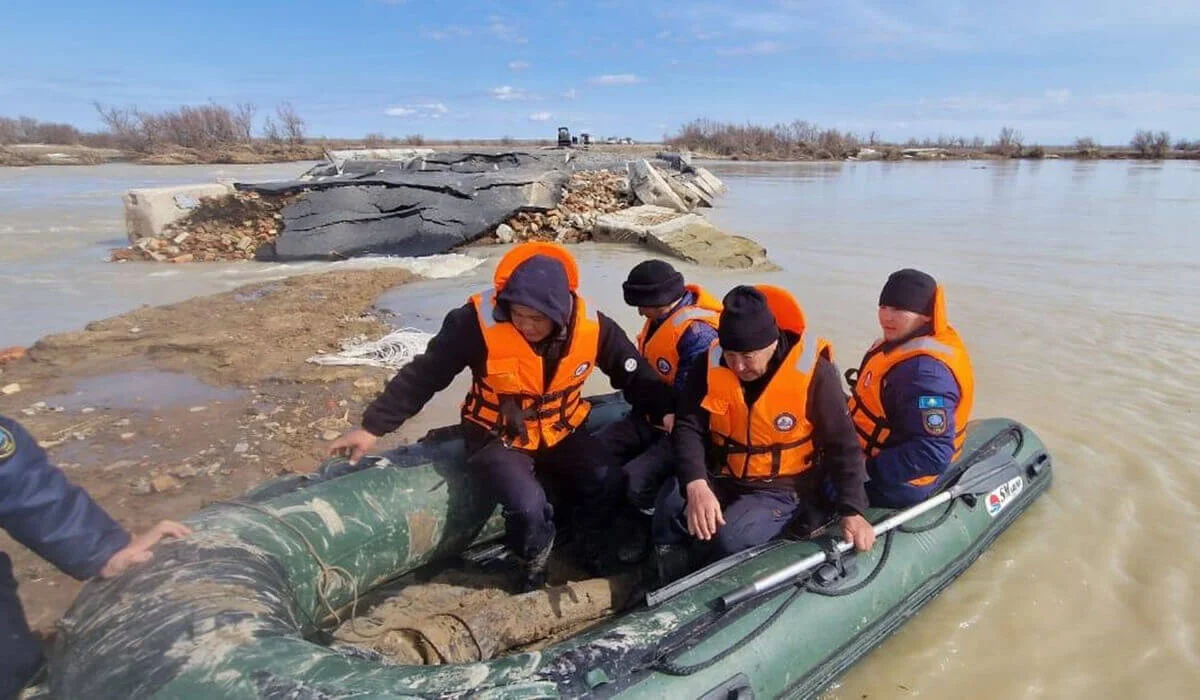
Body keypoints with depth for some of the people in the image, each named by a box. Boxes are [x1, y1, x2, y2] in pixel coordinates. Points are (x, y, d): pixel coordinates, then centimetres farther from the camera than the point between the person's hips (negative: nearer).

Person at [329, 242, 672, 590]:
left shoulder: (592, 326, -17)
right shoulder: (478, 322, -26)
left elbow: (635, 375, -1)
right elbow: (423, 374, -18)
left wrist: (667, 413, -11)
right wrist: (372, 427, -15)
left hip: (561, 430, 3)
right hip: (498, 435, -3)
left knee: (604, 482, -17)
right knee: (528, 506, -25)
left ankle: (591, 543, 16)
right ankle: (534, 563, 11)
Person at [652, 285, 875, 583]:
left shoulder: (813, 372, -18)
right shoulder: (711, 364, -9)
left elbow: (842, 445, -9)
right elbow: (688, 427, -13)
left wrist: (851, 511, -16)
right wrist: (696, 485, -30)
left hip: (782, 489, -3)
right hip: (721, 478, 4)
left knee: (729, 539, -28)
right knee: (670, 508, -23)